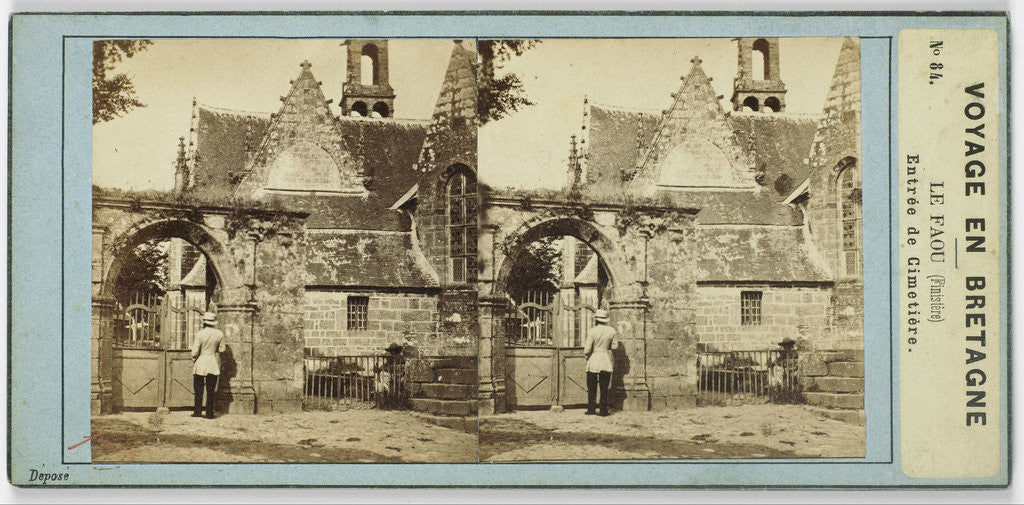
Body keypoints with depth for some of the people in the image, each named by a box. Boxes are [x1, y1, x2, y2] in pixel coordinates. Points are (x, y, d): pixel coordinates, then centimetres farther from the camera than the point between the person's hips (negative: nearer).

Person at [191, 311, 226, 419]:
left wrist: (194, 359, 8)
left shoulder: (200, 334, -12)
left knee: (199, 389, 7)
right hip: (214, 364, 2)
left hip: (201, 363, -2)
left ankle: (198, 411, 8)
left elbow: (195, 351, -11)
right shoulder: (220, 334, -3)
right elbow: (222, 349, 4)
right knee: (210, 390, 7)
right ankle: (209, 413, 6)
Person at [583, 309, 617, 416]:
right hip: (606, 363, 3)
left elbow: (587, 351, -13)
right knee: (604, 388, 8)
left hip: (593, 363, -2)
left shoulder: (592, 331, -12)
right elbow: (614, 346, 8)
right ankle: (604, 410, 7)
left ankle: (591, 409, 10)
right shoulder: (611, 331, -2)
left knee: (591, 388, 8)